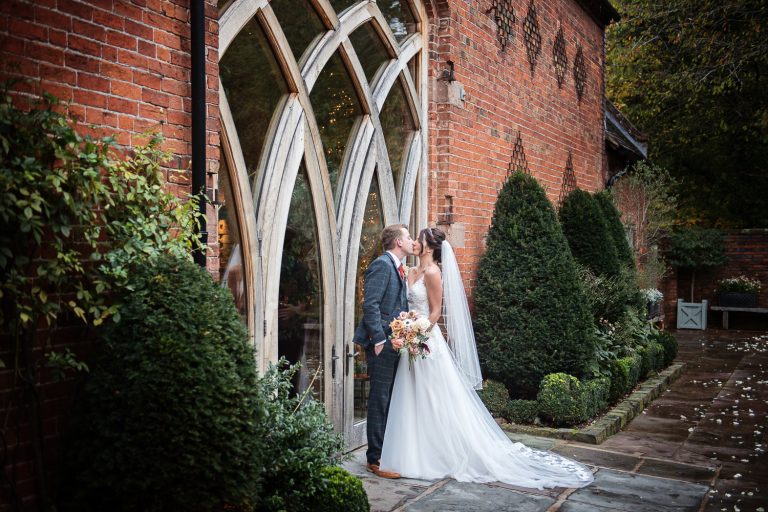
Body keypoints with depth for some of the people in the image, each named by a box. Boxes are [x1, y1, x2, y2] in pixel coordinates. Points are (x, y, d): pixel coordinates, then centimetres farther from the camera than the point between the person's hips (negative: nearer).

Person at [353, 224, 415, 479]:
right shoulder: (381, 265, -13)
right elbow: (370, 305, -20)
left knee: (390, 400, 15)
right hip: (382, 344, -9)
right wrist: (379, 339, -21)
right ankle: (375, 459, 6)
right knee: (380, 401, -3)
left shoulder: (397, 267, 17)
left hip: (394, 344, 9)